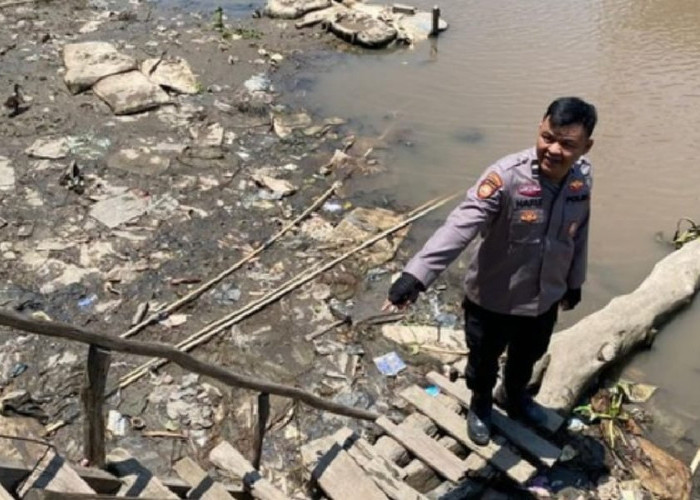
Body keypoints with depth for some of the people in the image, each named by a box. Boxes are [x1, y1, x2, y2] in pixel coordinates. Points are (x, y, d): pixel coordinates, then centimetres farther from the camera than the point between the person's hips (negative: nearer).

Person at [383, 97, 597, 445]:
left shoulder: (582, 177, -11)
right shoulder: (506, 176, -31)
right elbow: (460, 225, -41)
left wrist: (574, 282, 17)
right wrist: (415, 274, -52)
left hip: (544, 299, 5)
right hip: (492, 299, -5)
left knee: (527, 358, 31)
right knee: (484, 360, 23)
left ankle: (514, 396, 64)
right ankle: (480, 404, 56)